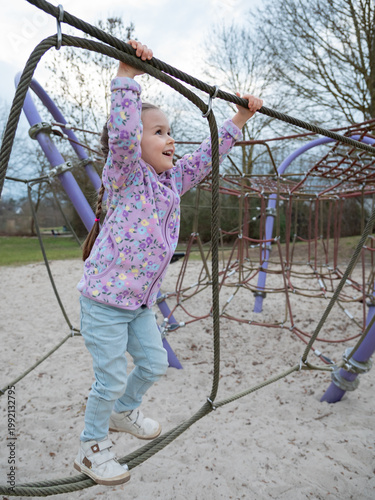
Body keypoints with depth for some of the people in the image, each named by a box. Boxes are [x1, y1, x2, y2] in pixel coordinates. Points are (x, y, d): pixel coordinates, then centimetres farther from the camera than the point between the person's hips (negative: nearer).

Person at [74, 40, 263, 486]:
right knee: (111, 378, 2)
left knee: (154, 364, 18)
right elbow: (122, 134, -32)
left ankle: (124, 412, 46)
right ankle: (91, 448, 27)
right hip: (104, 299, -7)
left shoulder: (172, 180, 7)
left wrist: (239, 120, 15)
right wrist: (127, 77, -30)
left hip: (140, 301, 8)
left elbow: (207, 155, 14)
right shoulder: (126, 176, -13)